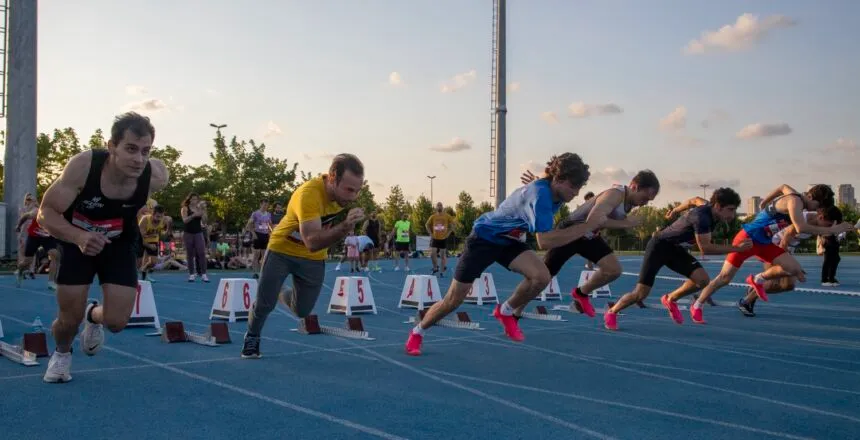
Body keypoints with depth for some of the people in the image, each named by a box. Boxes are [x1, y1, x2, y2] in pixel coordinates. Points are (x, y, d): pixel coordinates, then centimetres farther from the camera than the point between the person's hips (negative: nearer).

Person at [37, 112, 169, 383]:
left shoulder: (155, 176, -29)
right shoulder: (83, 166, -35)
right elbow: (46, 214, -27)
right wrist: (79, 237, -46)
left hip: (119, 243, 2)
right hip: (76, 240, -1)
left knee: (117, 322, -7)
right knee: (70, 318, -1)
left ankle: (94, 316, 33)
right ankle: (61, 353, 38)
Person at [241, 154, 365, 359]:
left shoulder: (343, 189, -17)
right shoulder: (309, 194, -38)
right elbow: (312, 242, -48)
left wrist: (348, 225, -11)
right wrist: (345, 226, -60)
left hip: (314, 258, 5)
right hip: (282, 250, -5)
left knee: (303, 310, 9)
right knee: (265, 303, 1)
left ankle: (286, 296, 43)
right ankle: (252, 337, 32)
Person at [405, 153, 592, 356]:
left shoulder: (555, 192, -8)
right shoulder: (540, 194, -34)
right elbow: (545, 241, -44)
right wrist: (583, 229, -41)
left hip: (509, 240, 7)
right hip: (484, 238, -7)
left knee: (542, 277, -21)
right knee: (452, 301, -1)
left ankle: (505, 312, 6)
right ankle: (417, 332, 26)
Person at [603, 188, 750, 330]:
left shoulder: (711, 208, -6)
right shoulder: (702, 216, -30)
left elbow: (695, 200, 17)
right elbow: (705, 247, -34)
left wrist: (676, 210, 34)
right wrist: (737, 248, -33)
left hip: (676, 249, 8)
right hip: (660, 246, -8)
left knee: (702, 279, -14)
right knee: (640, 294, -12)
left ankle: (670, 299, 11)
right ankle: (611, 312, 15)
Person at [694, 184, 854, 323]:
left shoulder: (794, 195, 5)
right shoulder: (795, 201, -20)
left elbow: (784, 187, 29)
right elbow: (801, 228, -35)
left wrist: (765, 202, 39)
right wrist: (831, 230, -31)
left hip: (764, 243, 9)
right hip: (747, 238, -8)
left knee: (794, 269, -9)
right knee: (725, 278, -7)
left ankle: (758, 280, 13)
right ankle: (696, 306, 8)